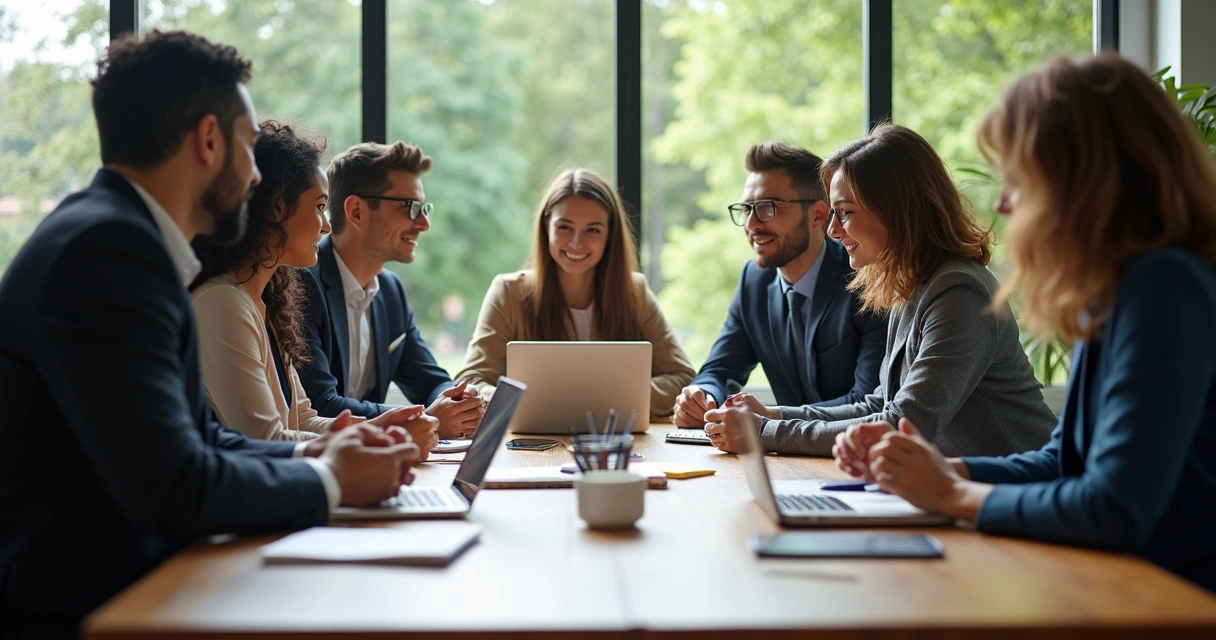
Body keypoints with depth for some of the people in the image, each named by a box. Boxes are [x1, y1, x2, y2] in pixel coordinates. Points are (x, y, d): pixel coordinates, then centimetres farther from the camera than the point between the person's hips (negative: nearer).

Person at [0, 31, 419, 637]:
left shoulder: (119, 234, 9)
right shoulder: (107, 250, -19)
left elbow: (195, 436, 14)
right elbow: (172, 486, -24)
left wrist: (306, 455, 0)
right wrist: (328, 482, -10)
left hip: (124, 582, 9)